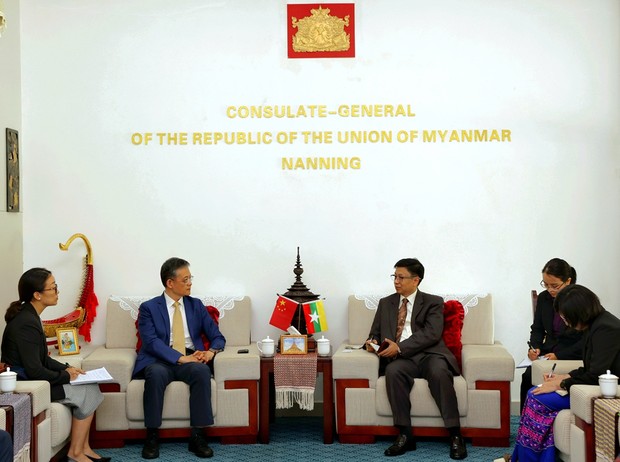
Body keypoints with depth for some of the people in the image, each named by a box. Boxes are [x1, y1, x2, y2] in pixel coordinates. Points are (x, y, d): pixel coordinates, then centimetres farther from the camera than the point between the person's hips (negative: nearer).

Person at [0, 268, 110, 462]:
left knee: (89, 387, 5)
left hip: (30, 378, 10)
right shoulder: (26, 324, -24)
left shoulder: (29, 315, 7)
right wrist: (66, 376, -11)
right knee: (87, 393, -8)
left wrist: (66, 368, 4)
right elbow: (35, 371, -25)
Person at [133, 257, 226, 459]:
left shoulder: (196, 305, 15)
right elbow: (151, 341, -11)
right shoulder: (149, 307, 4)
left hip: (191, 360, 2)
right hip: (160, 361, -2)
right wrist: (181, 358, -24)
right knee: (156, 373, -38)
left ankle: (197, 436, -28)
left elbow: (218, 337, 12)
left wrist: (211, 351, -12)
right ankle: (152, 436, -26)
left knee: (202, 371, -33)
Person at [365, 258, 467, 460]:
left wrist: (400, 347, -16)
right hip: (401, 359, 2)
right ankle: (405, 435, -29)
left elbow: (431, 334, -6)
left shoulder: (433, 302, 9)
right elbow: (375, 333, 23)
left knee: (439, 372, -36)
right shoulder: (385, 303, 21)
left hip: (430, 354, -2)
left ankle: (455, 436, -30)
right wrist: (372, 342, -3)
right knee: (392, 371, -33)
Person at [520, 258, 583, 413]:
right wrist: (535, 347, -4)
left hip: (573, 356, -5)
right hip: (549, 352, 5)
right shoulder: (544, 298, 8)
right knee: (528, 376, -25)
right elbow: (537, 329, 18)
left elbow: (586, 341, -9)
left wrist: (559, 355, -18)